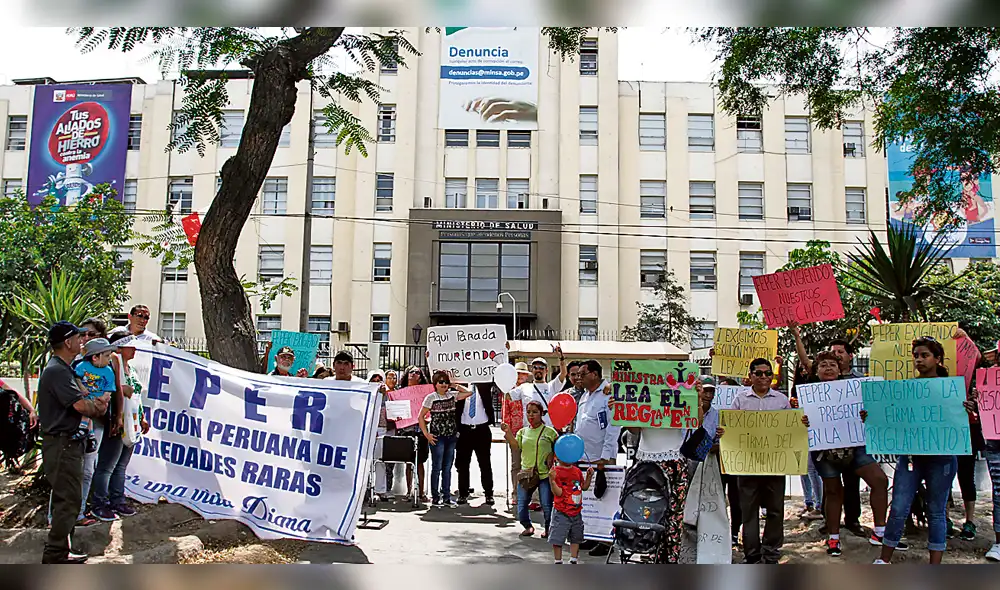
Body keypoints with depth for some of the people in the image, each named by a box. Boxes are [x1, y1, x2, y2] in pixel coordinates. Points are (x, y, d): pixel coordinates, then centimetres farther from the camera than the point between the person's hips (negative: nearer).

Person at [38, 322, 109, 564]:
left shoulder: (62, 369, 17)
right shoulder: (57, 371, -17)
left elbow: (78, 398, 15)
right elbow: (81, 405, -24)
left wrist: (95, 404, -6)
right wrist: (99, 405, -3)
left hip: (67, 443, 11)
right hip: (62, 444, -11)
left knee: (66, 500, 16)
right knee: (68, 501, -6)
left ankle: (60, 553, 24)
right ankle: (54, 556, 0)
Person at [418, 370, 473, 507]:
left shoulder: (452, 395, 8)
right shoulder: (431, 397, -4)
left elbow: (469, 393, 10)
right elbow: (420, 417, -3)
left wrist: (455, 386, 5)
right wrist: (426, 434, -8)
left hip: (451, 436, 4)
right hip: (437, 437, -4)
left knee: (447, 468, 9)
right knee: (437, 467, 0)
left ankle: (446, 497, 15)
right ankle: (435, 497, 7)